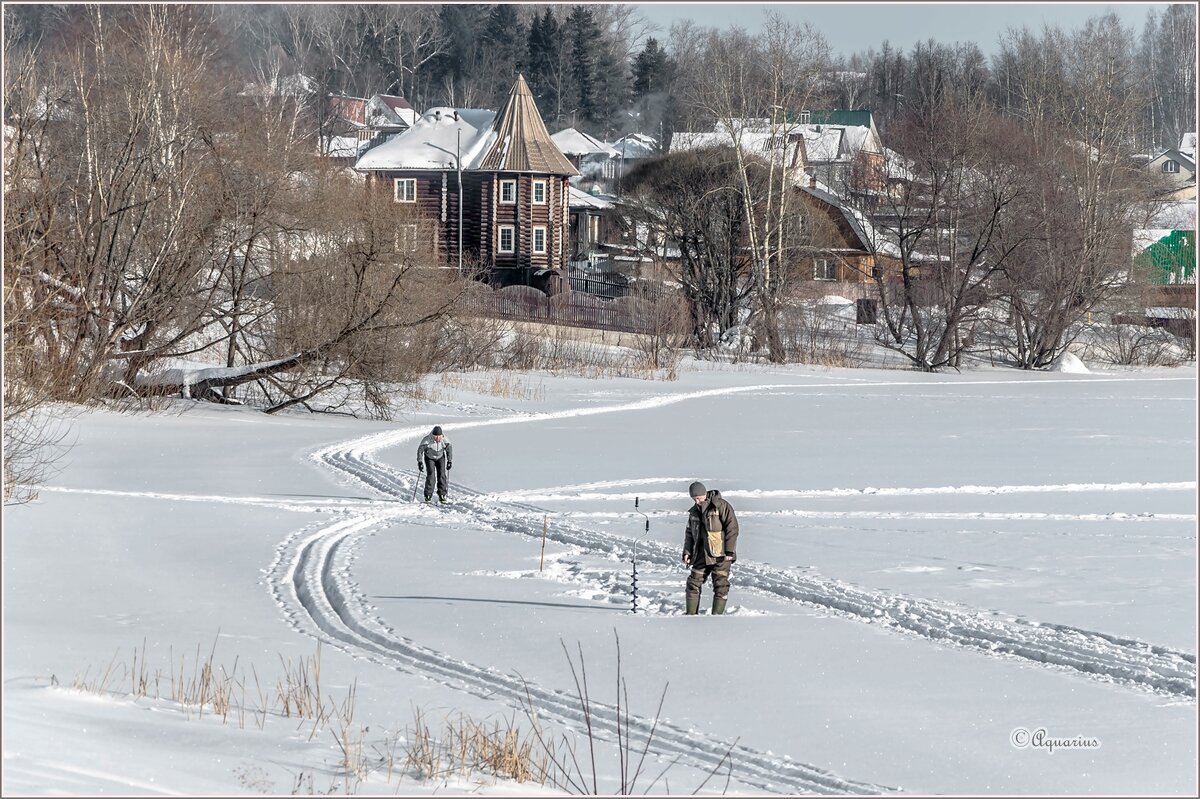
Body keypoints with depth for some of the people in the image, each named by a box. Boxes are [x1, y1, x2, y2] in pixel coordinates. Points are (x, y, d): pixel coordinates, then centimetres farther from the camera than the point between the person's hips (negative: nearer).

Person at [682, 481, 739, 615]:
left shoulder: (721, 506, -8)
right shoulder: (694, 511, 12)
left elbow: (732, 527, -11)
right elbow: (690, 533, 22)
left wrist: (729, 551, -15)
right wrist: (687, 552, 10)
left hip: (720, 555, -6)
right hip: (701, 555, 6)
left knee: (720, 585, -6)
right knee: (693, 583, 3)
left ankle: (717, 616, -2)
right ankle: (691, 614, 11)